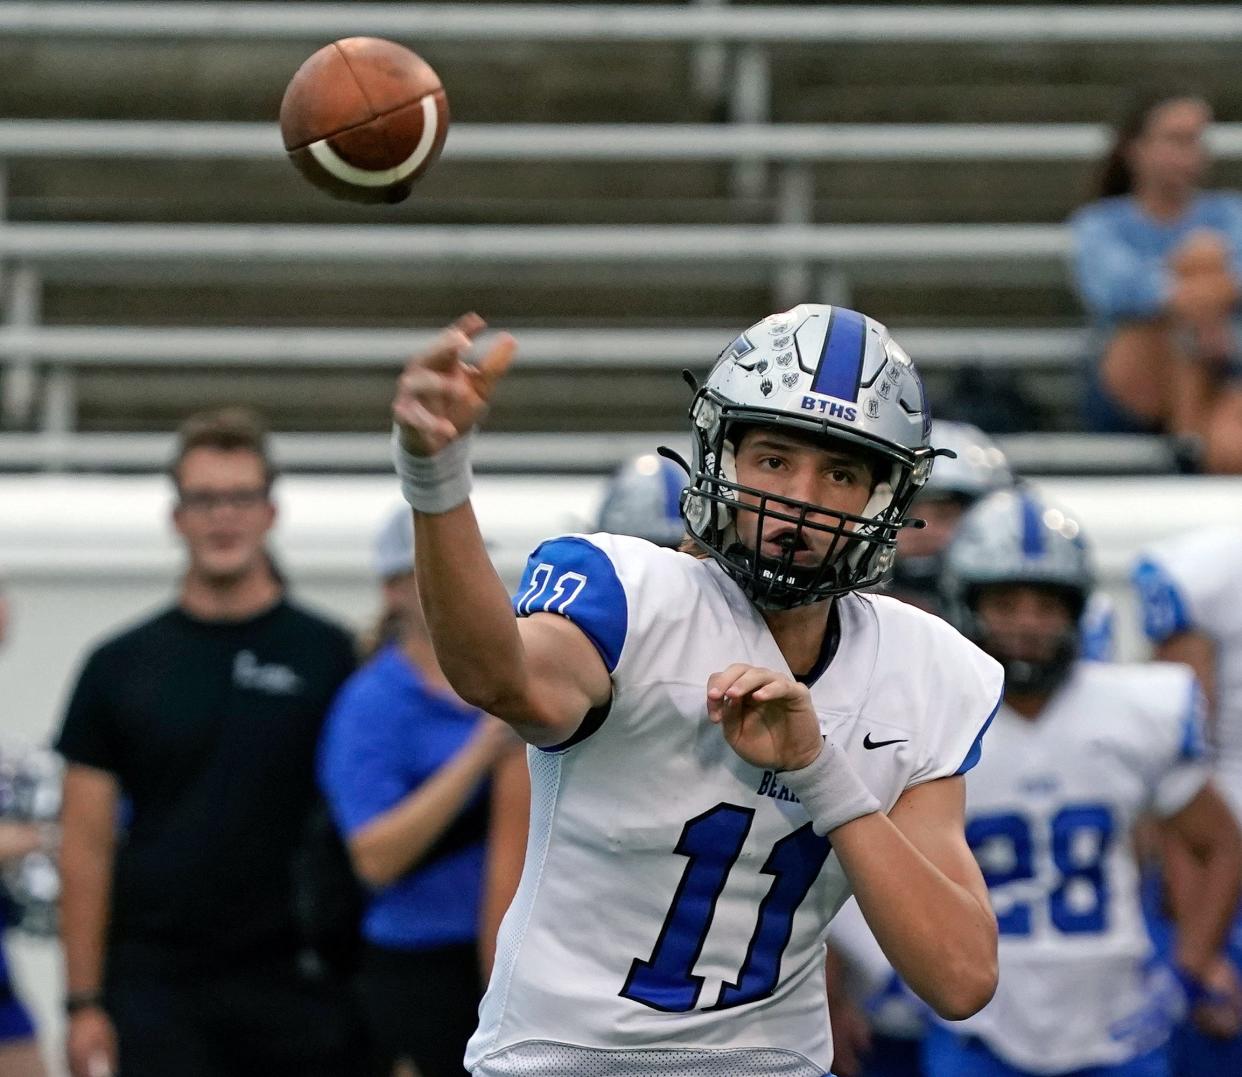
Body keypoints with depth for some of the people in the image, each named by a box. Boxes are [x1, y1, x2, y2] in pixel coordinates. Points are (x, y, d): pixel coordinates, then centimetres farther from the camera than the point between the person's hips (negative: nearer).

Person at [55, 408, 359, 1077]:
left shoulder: (329, 656, 3)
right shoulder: (121, 666, 6)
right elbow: (87, 845, 5)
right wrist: (84, 1002, -1)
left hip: (295, 992, 0)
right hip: (159, 991, 0)